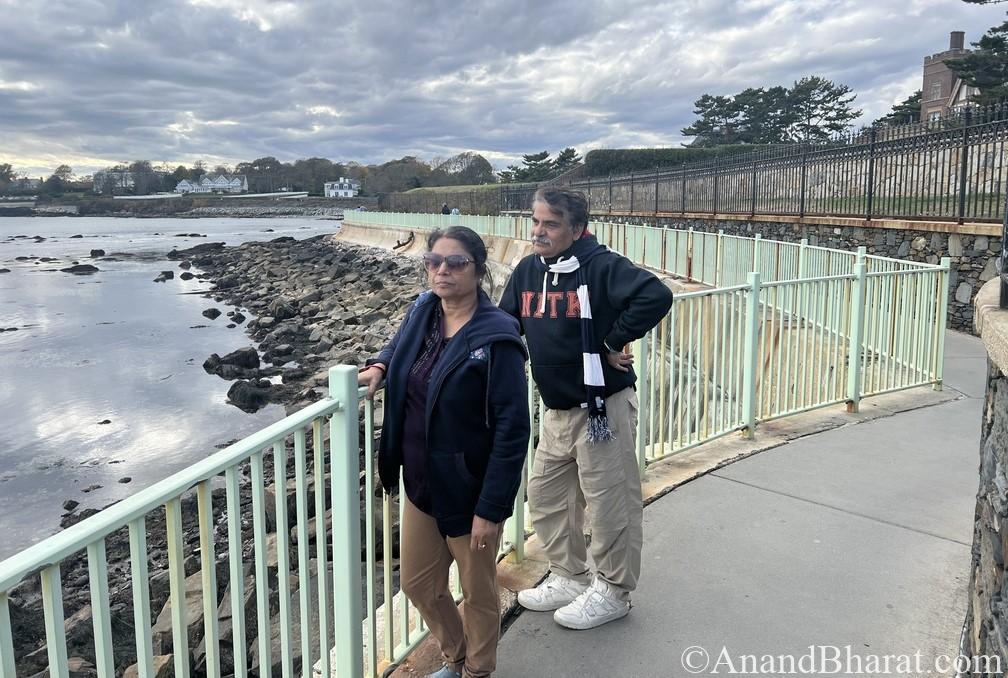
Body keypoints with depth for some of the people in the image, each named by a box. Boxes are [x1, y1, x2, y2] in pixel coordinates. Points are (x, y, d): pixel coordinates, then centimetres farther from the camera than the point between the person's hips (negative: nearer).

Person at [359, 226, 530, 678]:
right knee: (418, 583, 21)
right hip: (422, 483, 7)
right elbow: (401, 345, 22)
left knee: (477, 593, 16)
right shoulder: (422, 310, -2)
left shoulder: (496, 337, -22)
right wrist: (380, 366, 0)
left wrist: (491, 507, -21)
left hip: (470, 491, -7)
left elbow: (512, 430, -22)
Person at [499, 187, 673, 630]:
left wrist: (614, 342, -23)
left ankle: (612, 592, 26)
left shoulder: (601, 266, -16)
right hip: (555, 411, 8)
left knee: (610, 505, 6)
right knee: (546, 498, 18)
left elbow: (656, 296, -29)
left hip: (603, 408, -8)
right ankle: (570, 578, 37)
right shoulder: (528, 271, 5)